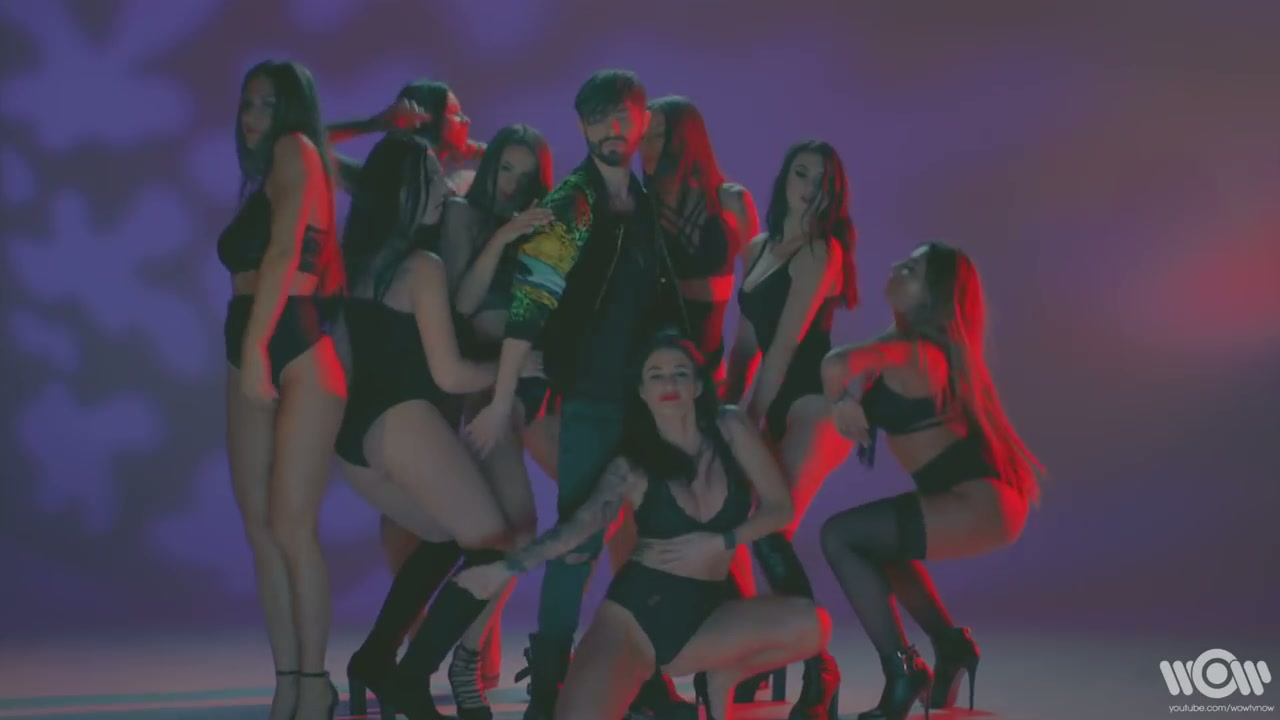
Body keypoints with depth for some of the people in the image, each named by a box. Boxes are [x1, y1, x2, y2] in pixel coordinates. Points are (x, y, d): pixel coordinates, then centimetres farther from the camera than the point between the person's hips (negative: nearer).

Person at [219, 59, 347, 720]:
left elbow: (285, 250, -14)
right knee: (259, 524, 4)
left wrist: (256, 346, -21)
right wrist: (248, 351, 2)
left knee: (291, 525, -10)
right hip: (251, 352, 9)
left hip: (302, 349, -9)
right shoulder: (263, 176, 23)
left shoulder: (297, 151, -3)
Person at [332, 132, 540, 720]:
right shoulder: (422, 266, -8)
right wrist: (519, 367, 5)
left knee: (445, 539, 26)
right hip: (403, 424, -8)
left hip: (355, 429, 9)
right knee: (495, 548, 2)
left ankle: (375, 660, 18)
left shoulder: (361, 260, 14)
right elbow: (449, 375, -9)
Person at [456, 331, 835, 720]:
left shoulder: (730, 428, 2)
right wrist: (508, 567, -24)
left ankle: (719, 677, 3)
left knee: (812, 624, -23)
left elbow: (779, 507, 3)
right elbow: (580, 524, -12)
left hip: (707, 612, 3)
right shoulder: (633, 465, -1)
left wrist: (718, 544, -10)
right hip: (636, 610, -3)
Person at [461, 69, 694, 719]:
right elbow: (528, 306, -11)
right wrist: (501, 403, -15)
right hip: (592, 401, -5)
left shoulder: (648, 204, 11)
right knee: (578, 541, -5)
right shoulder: (569, 205, -6)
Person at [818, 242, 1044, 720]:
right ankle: (949, 645, 28)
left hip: (978, 505, -10)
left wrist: (838, 399, -11)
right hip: (985, 496, 10)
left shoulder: (911, 351, -17)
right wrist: (847, 401, -7)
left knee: (839, 536, -7)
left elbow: (837, 366, -33)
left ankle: (903, 673, -3)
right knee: (873, 538, 27)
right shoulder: (924, 347, 13)